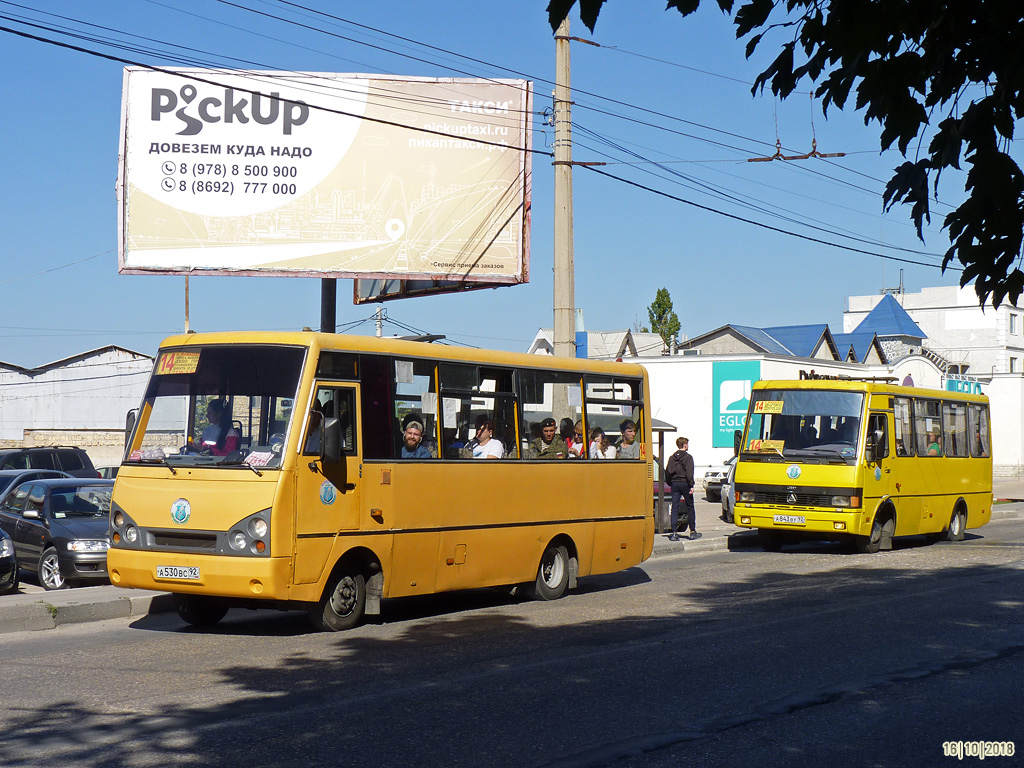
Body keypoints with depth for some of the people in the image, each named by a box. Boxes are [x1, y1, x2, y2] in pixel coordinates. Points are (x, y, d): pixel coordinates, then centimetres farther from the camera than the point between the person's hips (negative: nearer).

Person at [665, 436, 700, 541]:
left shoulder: (672, 457, 9)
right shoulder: (687, 457, -7)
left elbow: (667, 472, 10)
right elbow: (689, 473, -15)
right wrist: (691, 486, -14)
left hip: (675, 484, 5)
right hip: (685, 484, -5)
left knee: (674, 508, 2)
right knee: (690, 508, 7)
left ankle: (674, 533, -5)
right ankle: (692, 532, 11)